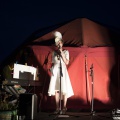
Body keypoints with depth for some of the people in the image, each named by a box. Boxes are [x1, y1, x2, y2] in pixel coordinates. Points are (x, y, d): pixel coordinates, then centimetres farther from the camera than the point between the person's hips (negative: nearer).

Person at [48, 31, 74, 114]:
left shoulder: (66, 52, 6)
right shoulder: (54, 52, 14)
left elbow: (67, 62, -5)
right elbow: (53, 63, 15)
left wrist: (62, 53, -8)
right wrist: (52, 70, 2)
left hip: (63, 70, -3)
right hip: (55, 71, 3)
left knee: (64, 89, -11)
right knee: (56, 89, -3)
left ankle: (64, 108, -9)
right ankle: (58, 108, 1)